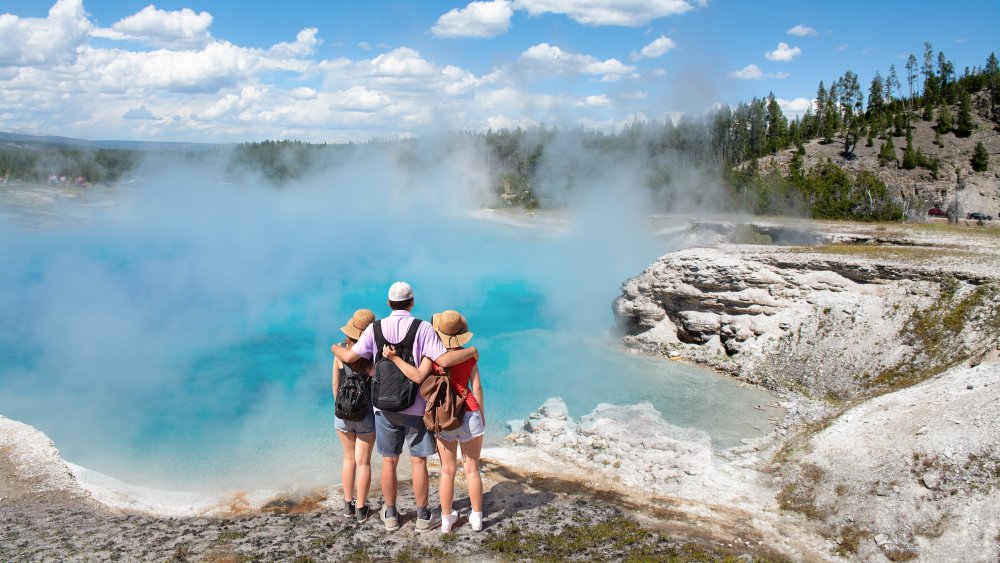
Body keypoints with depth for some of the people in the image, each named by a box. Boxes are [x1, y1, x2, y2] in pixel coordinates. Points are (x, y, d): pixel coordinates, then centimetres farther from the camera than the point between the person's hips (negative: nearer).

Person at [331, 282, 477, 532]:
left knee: (389, 461, 13)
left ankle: (390, 514, 25)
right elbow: (444, 360, -20)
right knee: (418, 461, 8)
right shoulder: (423, 328, -11)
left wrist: (335, 348, 19)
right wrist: (471, 351, -4)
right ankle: (422, 516, 17)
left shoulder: (376, 328, -4)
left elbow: (349, 356, -3)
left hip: (386, 407, 2)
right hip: (416, 408, -2)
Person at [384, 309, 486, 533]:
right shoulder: (469, 355, -3)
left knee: (447, 470, 12)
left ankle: (446, 519, 20)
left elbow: (418, 376, -24)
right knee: (472, 469, 12)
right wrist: (482, 415, 10)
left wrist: (394, 358, -21)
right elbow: (477, 388, -2)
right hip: (469, 414, 0)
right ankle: (477, 517, 19)